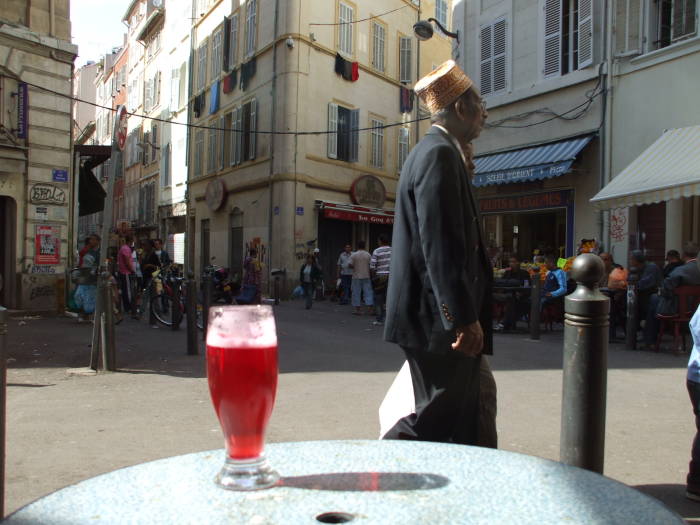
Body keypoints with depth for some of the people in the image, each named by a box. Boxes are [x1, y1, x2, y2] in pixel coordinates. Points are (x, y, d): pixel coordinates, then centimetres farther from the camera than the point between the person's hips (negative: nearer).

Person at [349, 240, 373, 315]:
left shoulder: (354, 255, -5)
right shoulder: (368, 255, 0)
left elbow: (351, 265, -7)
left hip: (356, 277, -1)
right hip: (366, 276, 1)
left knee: (356, 293, 4)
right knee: (368, 292, 3)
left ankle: (357, 309, 6)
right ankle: (370, 308, -2)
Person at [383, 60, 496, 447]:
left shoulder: (435, 151, 18)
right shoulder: (440, 155, -15)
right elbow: (440, 245, -23)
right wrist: (465, 318, -23)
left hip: (445, 315, 11)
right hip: (438, 317, -11)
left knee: (479, 395, 18)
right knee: (439, 420, -1)